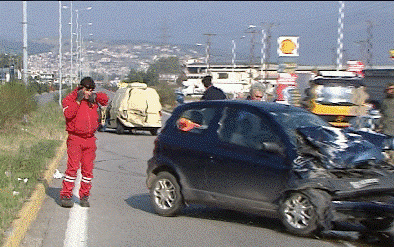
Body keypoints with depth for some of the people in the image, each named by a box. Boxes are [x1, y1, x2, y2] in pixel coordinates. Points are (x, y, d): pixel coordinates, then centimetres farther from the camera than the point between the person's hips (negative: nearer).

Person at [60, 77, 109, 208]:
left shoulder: (93, 98, 12)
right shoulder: (70, 99, -1)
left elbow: (105, 99, 16)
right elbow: (68, 113, -15)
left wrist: (95, 96, -1)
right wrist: (78, 101, -17)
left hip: (90, 139, 4)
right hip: (75, 139, -4)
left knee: (88, 169, 6)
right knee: (73, 167, -11)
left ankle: (84, 196, 14)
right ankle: (65, 196, -5)